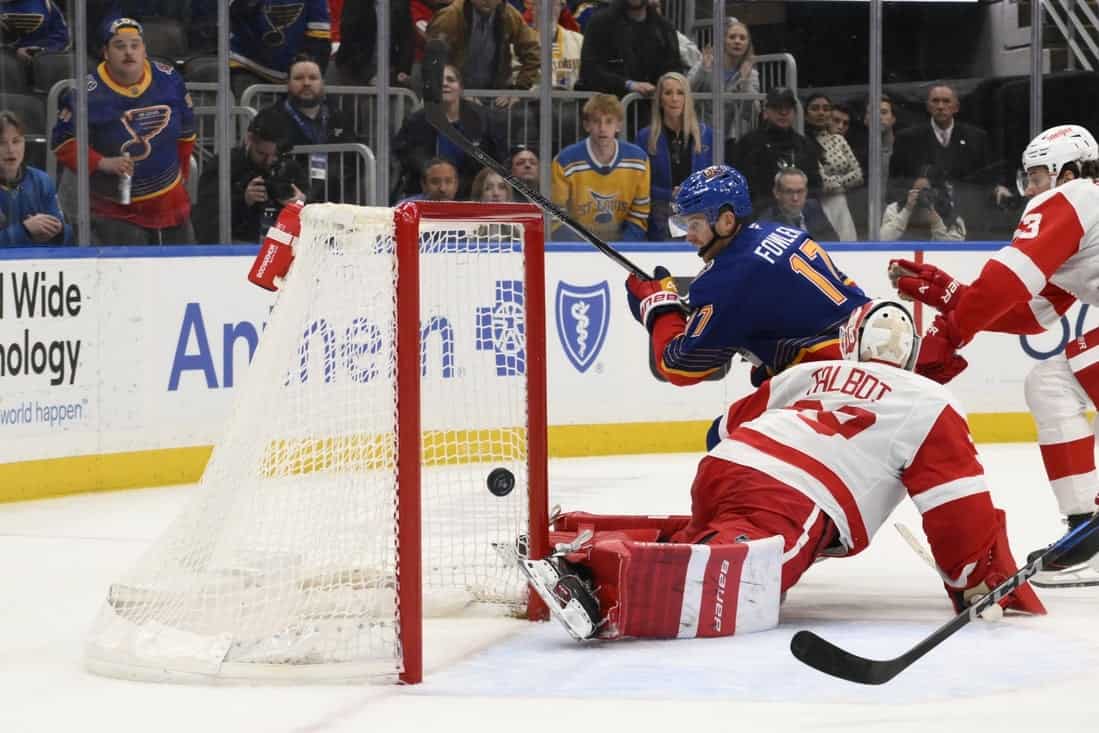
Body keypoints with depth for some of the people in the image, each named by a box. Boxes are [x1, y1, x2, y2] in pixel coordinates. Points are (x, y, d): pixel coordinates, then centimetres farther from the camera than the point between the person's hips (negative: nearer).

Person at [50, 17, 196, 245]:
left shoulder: (168, 80, -4)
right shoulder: (88, 92, -17)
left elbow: (185, 130, 11)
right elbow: (64, 142, -12)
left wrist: (181, 172, 18)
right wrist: (103, 164, -24)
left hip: (169, 202, 5)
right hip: (115, 208, -5)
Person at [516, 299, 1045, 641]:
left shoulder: (806, 374, 33)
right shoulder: (928, 404, 15)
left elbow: (728, 429, 35)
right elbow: (961, 512, 6)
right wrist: (989, 585, 14)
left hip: (720, 468, 8)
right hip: (786, 505, -8)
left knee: (693, 540, 37)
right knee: (737, 591, -30)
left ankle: (574, 536, 14)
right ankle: (601, 573, -55)